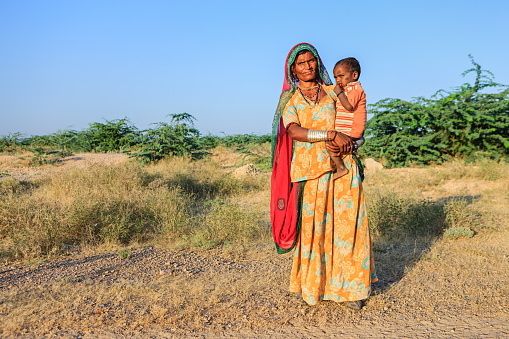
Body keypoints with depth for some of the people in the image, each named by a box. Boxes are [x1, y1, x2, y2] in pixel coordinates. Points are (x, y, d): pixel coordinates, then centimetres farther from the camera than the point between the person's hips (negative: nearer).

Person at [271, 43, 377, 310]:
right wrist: (330, 135, -16)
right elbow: (293, 131, -8)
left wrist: (342, 142, -8)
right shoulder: (289, 99, 9)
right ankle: (310, 286, 15)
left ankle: (349, 287, 8)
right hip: (308, 168, -1)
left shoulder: (333, 92, 14)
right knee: (311, 226, -1)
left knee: (346, 225, -2)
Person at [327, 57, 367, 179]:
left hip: (351, 134, -11)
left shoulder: (356, 89, -11)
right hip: (344, 133, 11)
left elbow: (349, 106, -28)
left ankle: (341, 169, -14)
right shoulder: (347, 90, 21)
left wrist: (339, 93, -18)